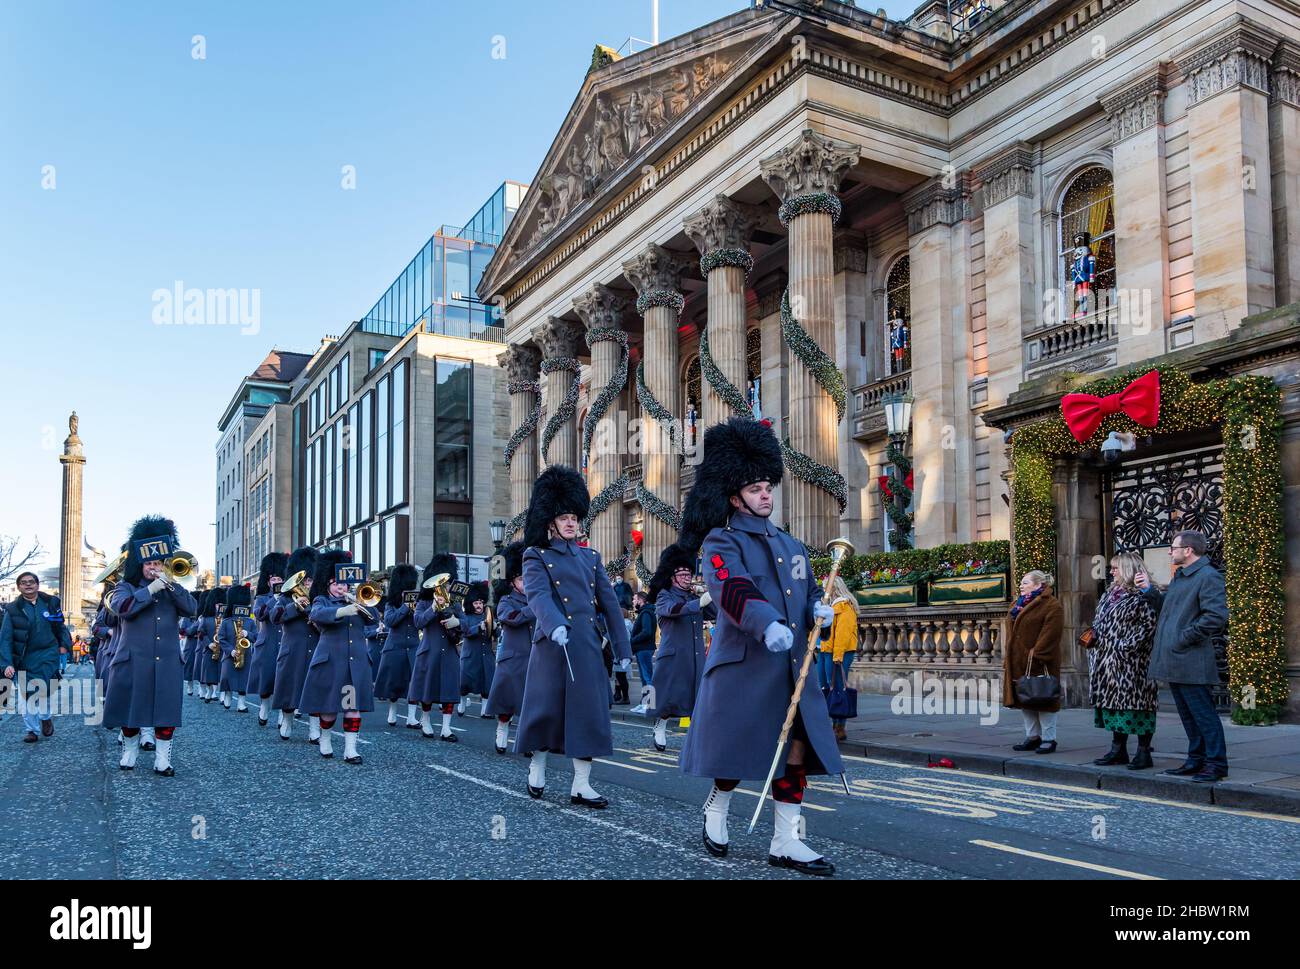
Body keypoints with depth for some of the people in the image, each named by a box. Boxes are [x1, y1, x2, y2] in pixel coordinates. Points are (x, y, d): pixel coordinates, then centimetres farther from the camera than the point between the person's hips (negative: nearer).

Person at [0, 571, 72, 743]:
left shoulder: (51, 603, 5)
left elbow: (61, 627, 18)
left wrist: (64, 644, 4)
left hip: (48, 656, 0)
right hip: (24, 659, 0)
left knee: (46, 690, -7)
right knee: (26, 695, 1)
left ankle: (46, 717, 22)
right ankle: (32, 729, 15)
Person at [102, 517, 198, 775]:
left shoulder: (171, 590, 14)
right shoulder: (126, 587, 7)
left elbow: (192, 609, -3)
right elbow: (123, 607, -15)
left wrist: (171, 585, -13)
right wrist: (151, 588, -17)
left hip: (167, 663, 2)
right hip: (133, 661, -2)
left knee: (166, 712, -1)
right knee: (131, 709, 7)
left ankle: (162, 760, 4)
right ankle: (129, 752, 26)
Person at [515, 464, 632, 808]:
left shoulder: (591, 556, 16)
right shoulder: (536, 556, 2)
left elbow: (609, 603, 14)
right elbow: (538, 595, -16)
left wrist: (623, 649, 9)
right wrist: (555, 625, -36)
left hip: (587, 645, 4)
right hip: (553, 644, -4)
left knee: (590, 713, 0)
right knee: (546, 709, 4)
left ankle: (581, 785, 5)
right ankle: (536, 767, 27)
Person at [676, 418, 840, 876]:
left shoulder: (790, 544, 17)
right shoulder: (722, 542, -6)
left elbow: (809, 590, 20)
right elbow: (732, 590, -24)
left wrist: (818, 609, -5)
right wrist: (767, 625, -41)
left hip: (791, 667, 6)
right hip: (742, 664, -6)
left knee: (797, 749, 2)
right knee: (736, 748, 4)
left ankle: (786, 842, 11)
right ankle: (716, 807, 32)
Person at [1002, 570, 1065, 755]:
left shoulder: (1052, 606, -11)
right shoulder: (1018, 604, 16)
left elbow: (1050, 634, -19)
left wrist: (1037, 655, -24)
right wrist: (1008, 655, 14)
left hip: (1039, 663, -8)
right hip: (1018, 662, 8)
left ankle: (1048, 739, 7)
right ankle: (1032, 737, 21)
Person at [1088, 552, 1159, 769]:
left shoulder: (1141, 596, -10)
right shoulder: (1109, 594, 18)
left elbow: (1149, 623, -18)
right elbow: (1099, 621, 25)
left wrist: (1127, 645, -21)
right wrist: (1093, 635, 6)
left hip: (1131, 663, -9)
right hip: (1106, 660, 9)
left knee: (1135, 702, -5)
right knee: (1113, 702, 11)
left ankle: (1144, 752, 3)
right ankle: (1118, 749, 18)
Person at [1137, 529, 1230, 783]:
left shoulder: (1209, 577, -13)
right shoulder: (1179, 577, 18)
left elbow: (1216, 617, -21)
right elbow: (1165, 608, 22)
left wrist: (1185, 638, -18)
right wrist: (1149, 590, 10)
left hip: (1192, 663, -10)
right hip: (1174, 662, 10)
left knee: (1203, 713, -3)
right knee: (1187, 714, 16)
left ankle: (1216, 764, 4)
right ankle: (1196, 760, 24)